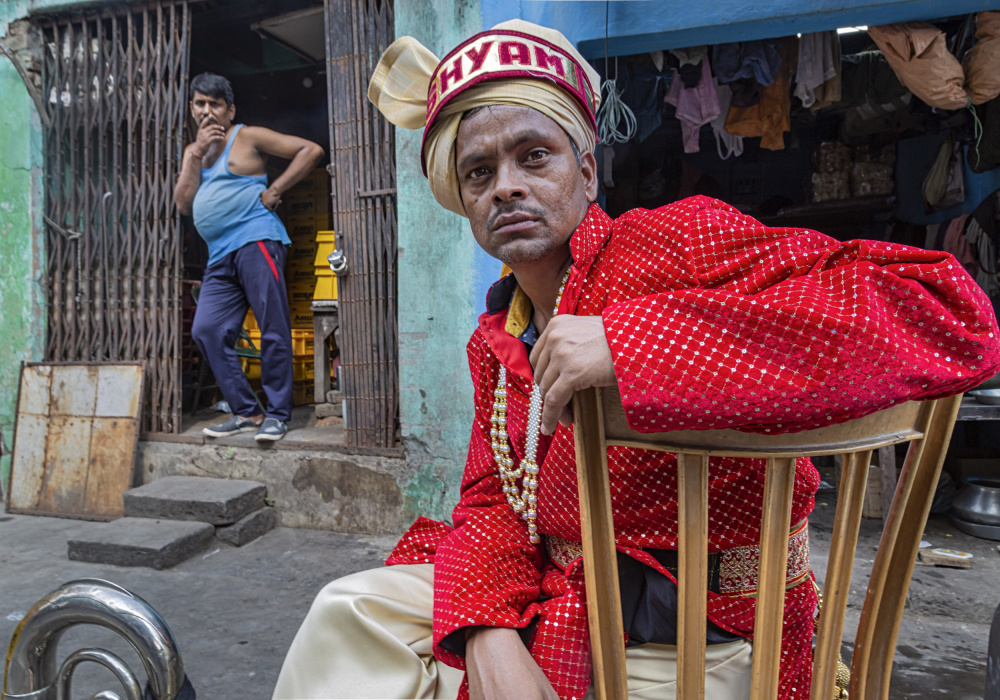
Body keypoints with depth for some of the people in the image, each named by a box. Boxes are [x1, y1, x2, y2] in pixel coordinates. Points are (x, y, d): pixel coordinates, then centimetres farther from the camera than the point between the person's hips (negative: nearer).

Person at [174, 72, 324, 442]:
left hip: (255, 240, -7)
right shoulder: (193, 151, 24)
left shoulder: (248, 137, 5)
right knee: (206, 331, -2)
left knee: (273, 330, -8)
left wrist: (274, 191, -5)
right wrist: (198, 153, 2)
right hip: (219, 257, 7)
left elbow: (311, 151, -1)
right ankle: (246, 411, 4)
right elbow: (184, 204, 11)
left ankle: (277, 414, 0)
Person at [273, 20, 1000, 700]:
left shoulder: (675, 242, -19)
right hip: (540, 605, 7)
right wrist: (488, 632, -17)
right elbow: (491, 498, 5)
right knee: (352, 611, 6)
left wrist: (637, 342, -38)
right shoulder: (496, 339, 5)